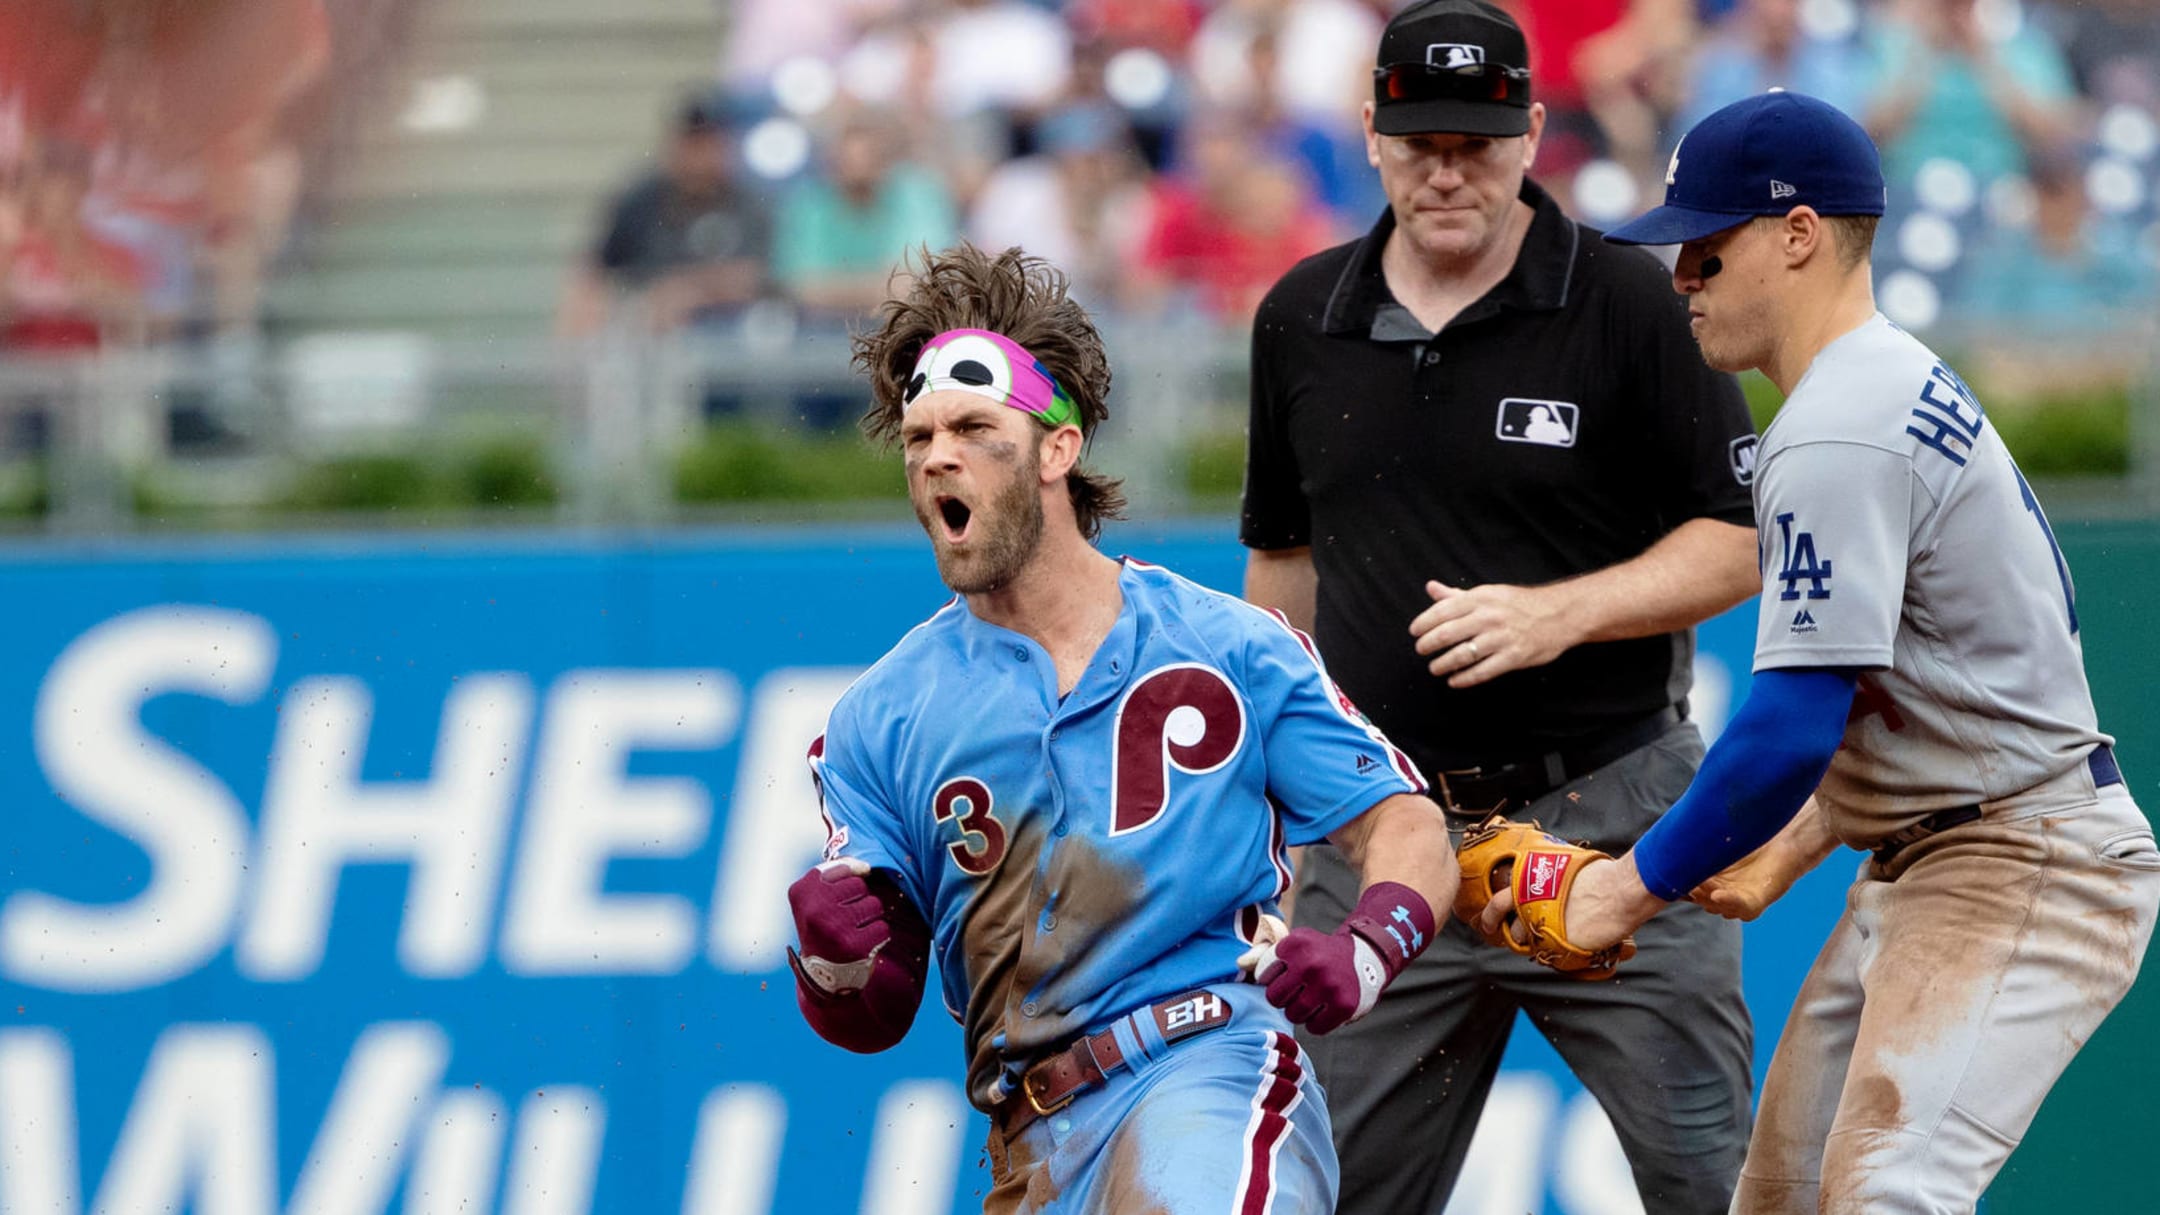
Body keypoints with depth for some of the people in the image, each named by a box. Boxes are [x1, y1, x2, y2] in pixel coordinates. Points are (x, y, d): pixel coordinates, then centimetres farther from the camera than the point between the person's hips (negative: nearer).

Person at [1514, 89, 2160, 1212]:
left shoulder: (1835, 440, -19)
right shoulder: (1904, 386, 15)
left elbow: (1793, 730, -24)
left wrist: (1639, 883, -12)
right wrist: (1783, 853, 17)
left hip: (2024, 863, -11)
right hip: (1918, 866, 11)